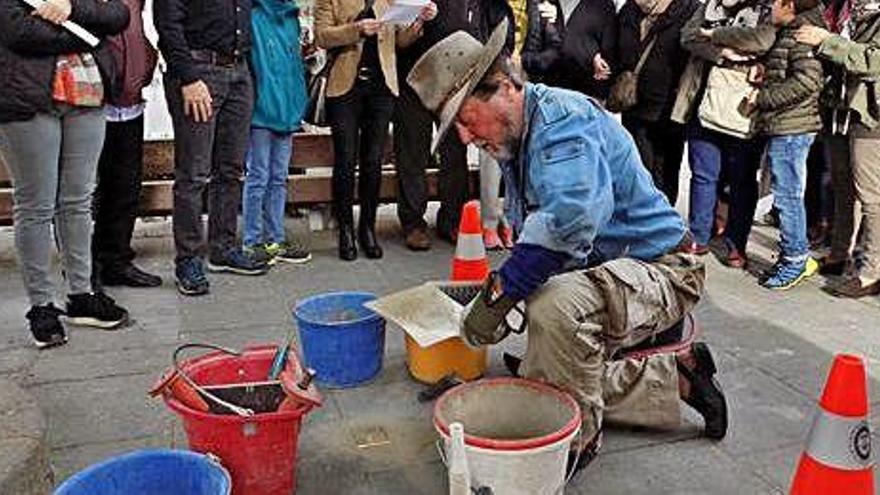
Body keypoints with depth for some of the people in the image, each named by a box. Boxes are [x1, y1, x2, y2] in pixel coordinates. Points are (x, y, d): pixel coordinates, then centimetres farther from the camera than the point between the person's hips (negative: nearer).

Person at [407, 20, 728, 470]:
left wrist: (499, 293, -35)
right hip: (592, 272, 10)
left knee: (556, 306, -38)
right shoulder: (513, 138, 7)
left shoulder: (563, 119, -24)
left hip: (661, 269, -10)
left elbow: (570, 217, -42)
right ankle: (678, 375, 18)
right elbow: (527, 227, 17)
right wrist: (502, 290, 1)